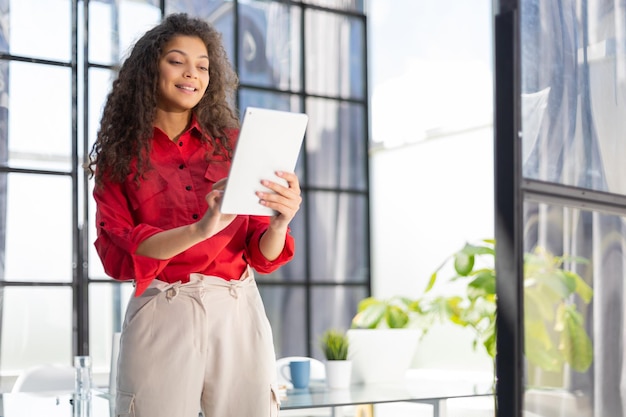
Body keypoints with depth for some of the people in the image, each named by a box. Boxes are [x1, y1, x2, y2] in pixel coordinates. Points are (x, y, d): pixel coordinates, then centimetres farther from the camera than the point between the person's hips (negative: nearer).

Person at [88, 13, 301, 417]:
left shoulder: (232, 144, 8)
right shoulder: (119, 156, 5)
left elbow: (263, 255, 5)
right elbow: (118, 255, -7)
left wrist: (280, 221, -19)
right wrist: (201, 229, -24)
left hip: (239, 313, 2)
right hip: (162, 314, -1)